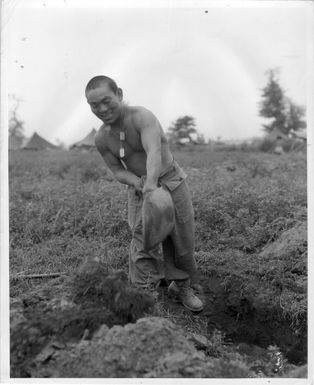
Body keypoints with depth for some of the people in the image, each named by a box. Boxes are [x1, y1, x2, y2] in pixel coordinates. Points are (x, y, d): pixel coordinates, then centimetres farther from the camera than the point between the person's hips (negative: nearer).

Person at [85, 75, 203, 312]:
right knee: (142, 244, -6)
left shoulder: (143, 117, -25)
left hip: (170, 180, -3)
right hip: (138, 187, 3)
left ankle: (182, 287, 28)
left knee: (182, 241, 6)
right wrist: (138, 182, -24)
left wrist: (152, 183, -58)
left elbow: (154, 152, -40)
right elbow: (118, 171, -2)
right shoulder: (101, 139, -7)